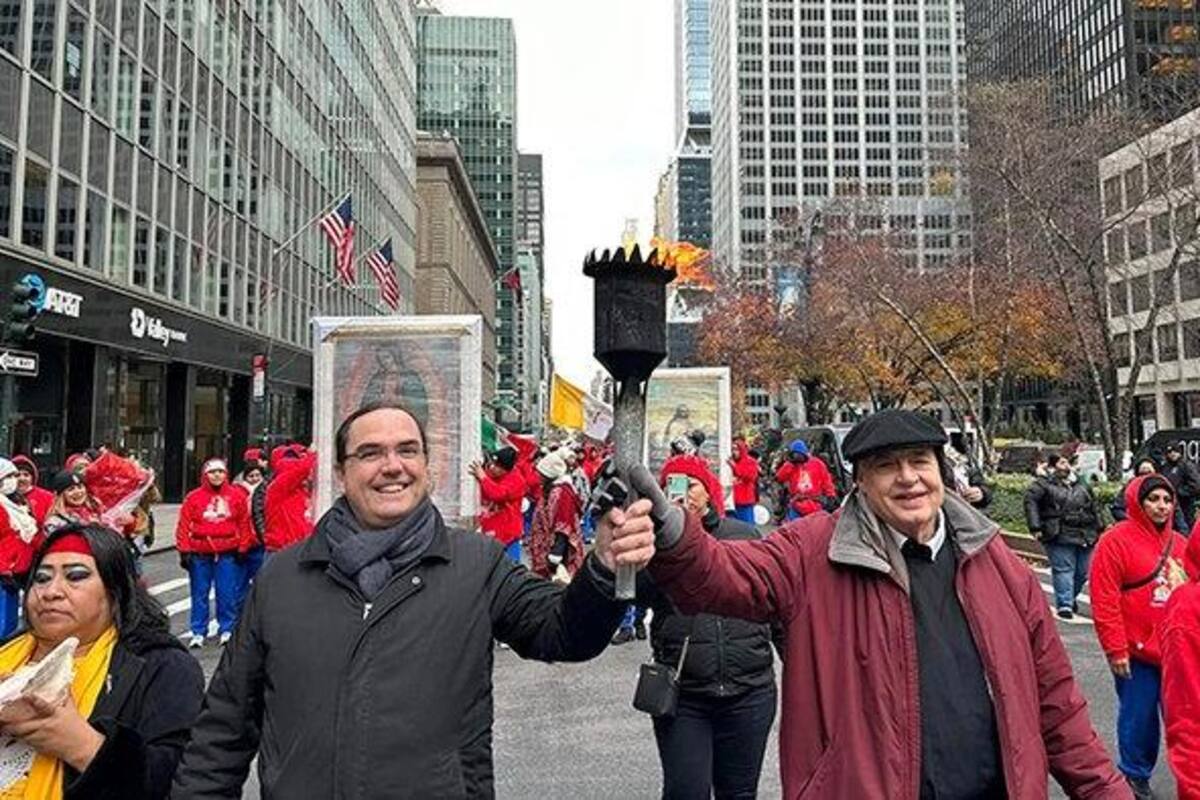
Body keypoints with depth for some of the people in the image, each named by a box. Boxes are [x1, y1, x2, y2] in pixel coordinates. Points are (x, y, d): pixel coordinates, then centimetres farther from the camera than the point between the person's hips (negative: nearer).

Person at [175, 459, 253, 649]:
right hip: (200, 554, 0)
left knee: (227, 594, 3)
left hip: (227, 553, 0)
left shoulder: (237, 496, 2)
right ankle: (198, 633, 17)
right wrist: (184, 551, -5)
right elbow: (184, 524, -1)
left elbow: (244, 523, 5)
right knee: (199, 594, 7)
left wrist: (242, 548, 4)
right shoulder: (194, 497, 0)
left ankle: (227, 630, 15)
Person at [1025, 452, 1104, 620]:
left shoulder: (1081, 485, 19)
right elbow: (1030, 501, -12)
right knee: (1063, 570, -8)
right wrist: (1035, 527, -18)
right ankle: (1064, 604, -3)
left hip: (1085, 536, 6)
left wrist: (1099, 528, 23)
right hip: (1060, 537, -6)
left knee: (1082, 571, 10)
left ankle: (1071, 597, 33)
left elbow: (1094, 508, 28)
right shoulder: (1043, 484, -1)